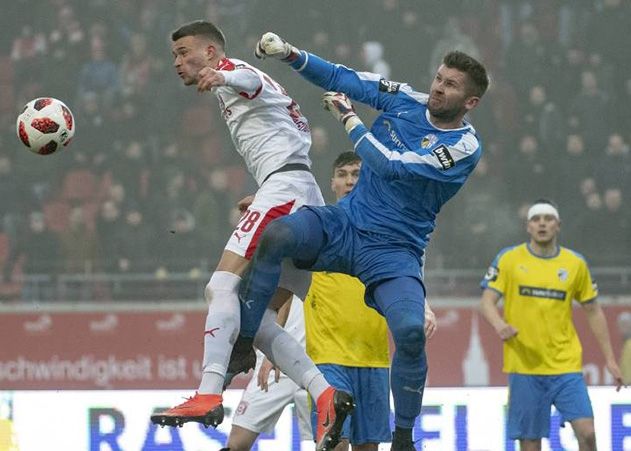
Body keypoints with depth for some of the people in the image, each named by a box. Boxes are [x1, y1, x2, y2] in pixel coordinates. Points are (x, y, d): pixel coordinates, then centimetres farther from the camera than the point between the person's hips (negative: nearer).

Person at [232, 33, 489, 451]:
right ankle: (243, 344, -14)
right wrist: (290, 54, -6)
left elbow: (391, 165, -20)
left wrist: (348, 118, -11)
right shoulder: (406, 99, 4)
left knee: (410, 330, -27)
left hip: (394, 251, -4)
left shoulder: (465, 147, -12)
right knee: (274, 235, -26)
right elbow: (341, 78, 9)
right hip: (345, 223, 4)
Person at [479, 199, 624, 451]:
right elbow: (487, 301, -3)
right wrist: (499, 324, -25)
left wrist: (609, 359, 12)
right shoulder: (509, 259, 2)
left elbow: (593, 312, 14)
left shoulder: (575, 264, 7)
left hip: (566, 365, 1)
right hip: (524, 365, -1)